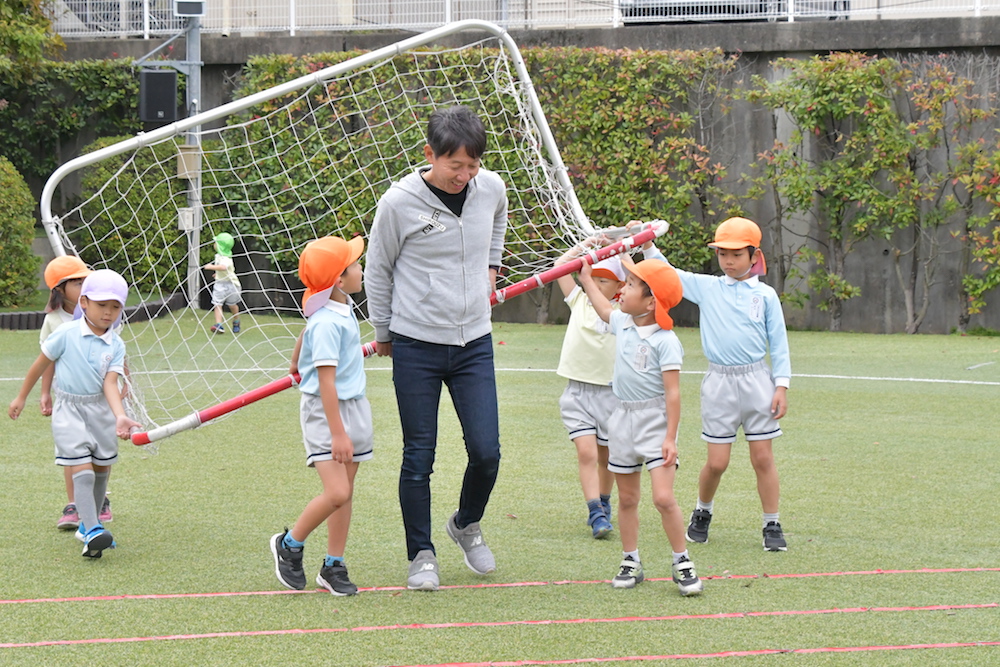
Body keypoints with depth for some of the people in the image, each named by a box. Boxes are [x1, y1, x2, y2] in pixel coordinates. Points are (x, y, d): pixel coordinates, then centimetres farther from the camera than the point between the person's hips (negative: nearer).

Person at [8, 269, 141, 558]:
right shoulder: (66, 334, -12)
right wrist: (21, 398, 9)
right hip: (69, 410, -4)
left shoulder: (116, 345, -3)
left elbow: (110, 383, -12)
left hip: (101, 410, 4)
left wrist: (120, 417, -29)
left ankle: (88, 526, 31)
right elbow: (41, 364, 0)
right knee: (82, 472, -15)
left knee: (102, 470, 13)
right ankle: (91, 533, -23)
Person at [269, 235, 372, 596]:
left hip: (354, 406, 9)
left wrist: (295, 366, 45)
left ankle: (333, 566, 18)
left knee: (345, 492, 10)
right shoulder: (327, 323, -22)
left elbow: (304, 336, 25)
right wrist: (337, 432, -26)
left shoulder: (342, 309, 6)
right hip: (325, 412, -9)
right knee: (337, 492, -16)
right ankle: (289, 545, 6)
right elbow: (326, 380, -24)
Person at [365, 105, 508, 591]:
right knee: (419, 457, 1)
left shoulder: (492, 189, -3)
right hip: (416, 347, -3)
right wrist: (383, 333, 8)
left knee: (486, 452, -1)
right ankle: (421, 555, 15)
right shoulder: (399, 202, -14)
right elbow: (377, 271, 1)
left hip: (474, 342, 3)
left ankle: (467, 525, 27)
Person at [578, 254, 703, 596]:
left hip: (654, 420, -7)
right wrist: (587, 279, 35)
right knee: (627, 497, 12)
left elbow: (672, 393, -18)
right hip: (623, 418, 7)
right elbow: (604, 309, 32)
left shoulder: (665, 340, -17)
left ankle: (682, 563, -3)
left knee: (663, 497, -14)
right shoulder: (623, 324, 5)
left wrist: (670, 437, -22)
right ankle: (630, 561, 21)